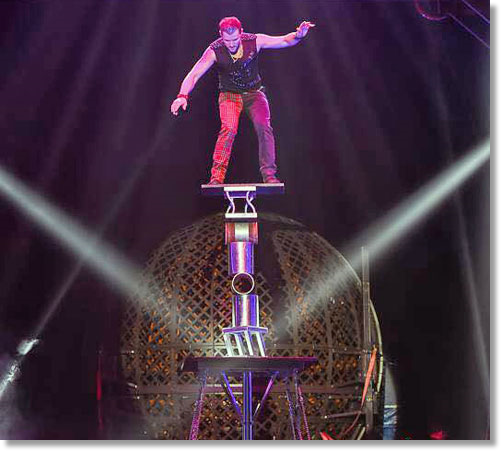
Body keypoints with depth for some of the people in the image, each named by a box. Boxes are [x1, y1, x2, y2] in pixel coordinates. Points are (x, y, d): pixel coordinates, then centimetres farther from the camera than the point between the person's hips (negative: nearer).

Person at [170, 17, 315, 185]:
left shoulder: (255, 41, -16)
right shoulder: (214, 51, -19)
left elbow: (285, 40, -10)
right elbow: (194, 75, -23)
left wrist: (298, 35, -32)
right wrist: (183, 96, -38)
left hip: (254, 92, 2)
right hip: (229, 95, -2)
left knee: (264, 127, -18)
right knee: (229, 129, -24)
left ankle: (269, 174, -8)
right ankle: (216, 176, -22)